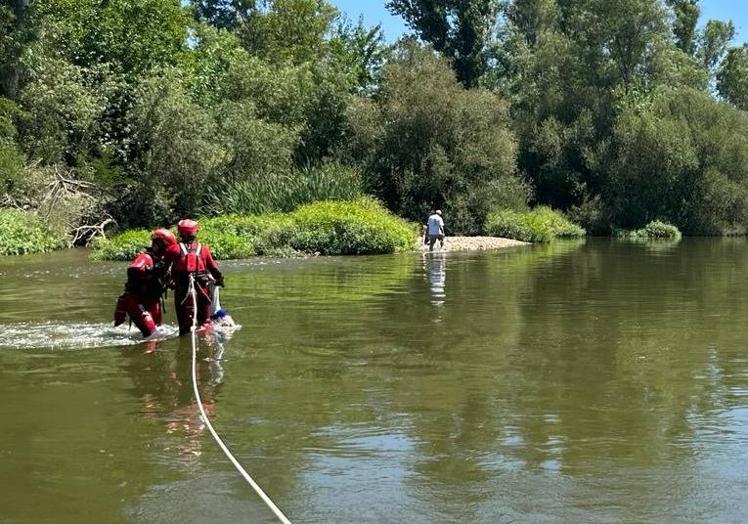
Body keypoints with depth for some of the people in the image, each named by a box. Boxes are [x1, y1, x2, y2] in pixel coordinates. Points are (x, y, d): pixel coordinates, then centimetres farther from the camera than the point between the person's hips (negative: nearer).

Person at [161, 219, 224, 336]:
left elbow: (163, 268, 0)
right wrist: (219, 280, 28)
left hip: (182, 290, -1)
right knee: (205, 322, 15)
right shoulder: (204, 249, 7)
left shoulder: (174, 249, 2)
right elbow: (214, 268, 10)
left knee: (185, 326, 5)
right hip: (202, 290, 1)